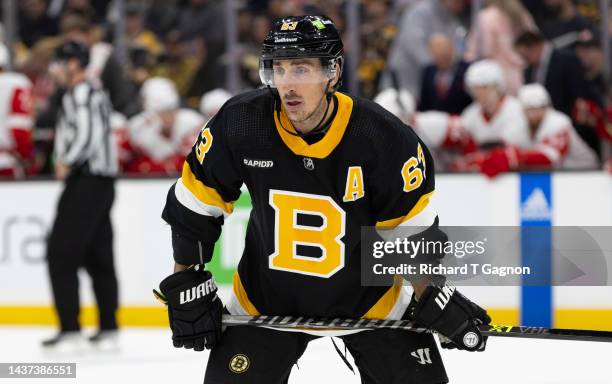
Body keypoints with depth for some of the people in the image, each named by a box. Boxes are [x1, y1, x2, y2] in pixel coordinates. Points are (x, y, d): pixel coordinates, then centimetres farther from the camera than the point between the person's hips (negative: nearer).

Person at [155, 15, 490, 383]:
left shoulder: (384, 138, -23)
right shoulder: (239, 124, -19)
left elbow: (413, 228, -10)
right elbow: (194, 206, -6)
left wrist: (435, 300, -12)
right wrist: (186, 285, -5)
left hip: (368, 297, 0)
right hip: (267, 297, 1)